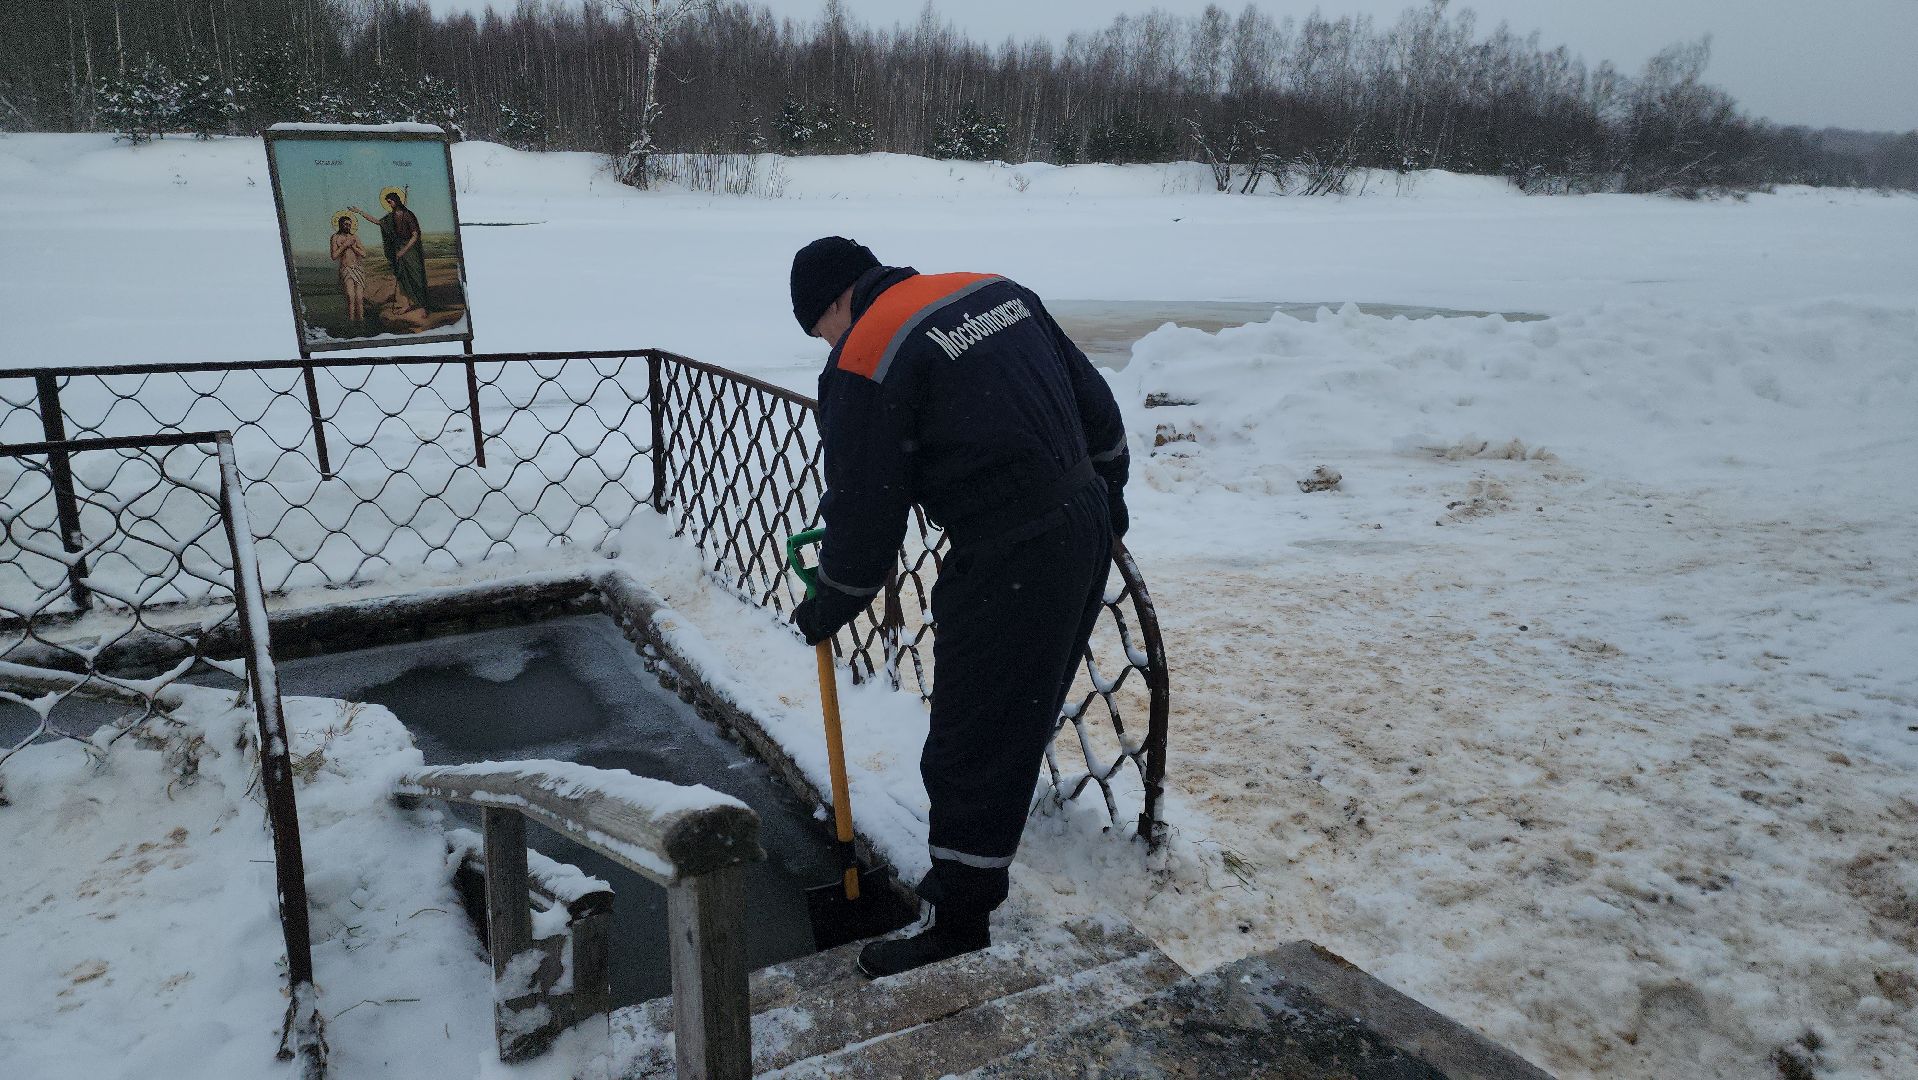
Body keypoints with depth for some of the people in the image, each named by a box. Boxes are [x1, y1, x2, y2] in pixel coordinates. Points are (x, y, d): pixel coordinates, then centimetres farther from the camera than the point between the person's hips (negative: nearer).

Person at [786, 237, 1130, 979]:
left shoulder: (865, 365, -11)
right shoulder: (996, 290, 11)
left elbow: (865, 514, -7)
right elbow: (1094, 399, 15)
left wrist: (823, 614, 9)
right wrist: (1106, 491, 26)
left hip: (1008, 566, -9)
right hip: (1086, 527, 9)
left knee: (970, 748, 4)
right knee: (1017, 721, 22)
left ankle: (960, 926, 17)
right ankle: (975, 867, 40)